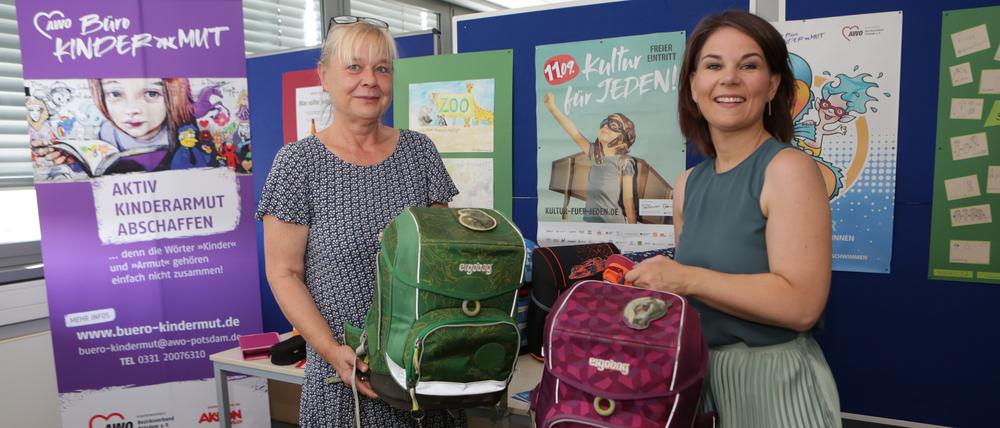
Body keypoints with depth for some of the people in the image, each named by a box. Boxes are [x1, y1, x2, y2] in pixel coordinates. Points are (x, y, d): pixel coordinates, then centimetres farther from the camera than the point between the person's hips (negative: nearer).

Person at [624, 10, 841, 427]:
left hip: (774, 380, -6)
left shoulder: (788, 169, -15)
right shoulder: (688, 184, 3)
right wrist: (650, 281, -6)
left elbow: (800, 304, -23)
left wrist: (685, 278, -22)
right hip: (703, 375, 6)